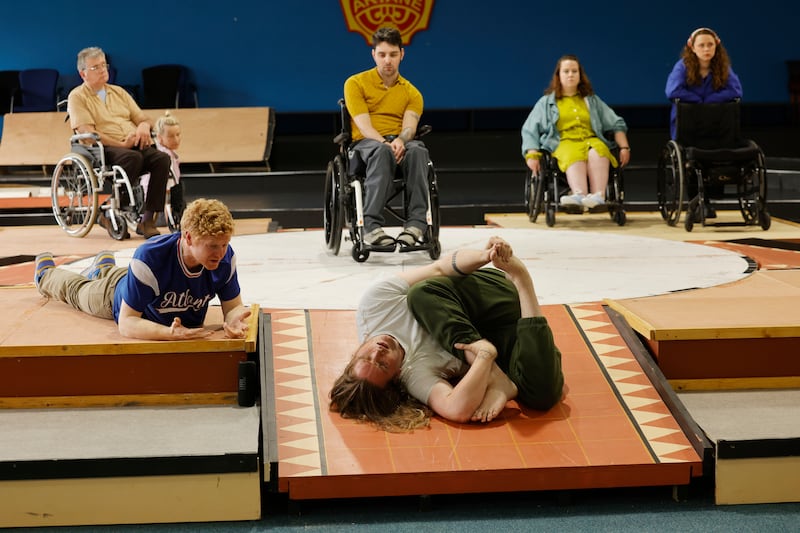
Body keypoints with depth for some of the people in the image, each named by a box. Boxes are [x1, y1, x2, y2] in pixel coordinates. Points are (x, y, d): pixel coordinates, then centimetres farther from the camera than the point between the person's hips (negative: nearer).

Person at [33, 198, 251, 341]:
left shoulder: (225, 257, -39)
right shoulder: (150, 256, -50)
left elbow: (233, 307, -27)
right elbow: (126, 323, -46)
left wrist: (235, 320, -52)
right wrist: (169, 333, -65)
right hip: (117, 297, -3)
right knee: (76, 289, 32)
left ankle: (102, 267, 75)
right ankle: (45, 274, 65)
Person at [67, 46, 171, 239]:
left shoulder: (118, 92, 26)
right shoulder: (77, 97, 6)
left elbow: (143, 119, 24)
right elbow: (87, 133, -8)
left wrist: (143, 127, -3)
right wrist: (121, 144, -17)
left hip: (134, 146, 6)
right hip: (102, 150, -6)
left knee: (162, 158, -25)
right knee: (133, 157, -37)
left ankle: (147, 219, -28)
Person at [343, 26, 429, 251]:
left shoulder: (411, 93, 17)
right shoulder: (356, 83, 8)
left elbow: (409, 126, -2)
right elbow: (363, 125, -6)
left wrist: (400, 141, -27)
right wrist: (385, 143, -25)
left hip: (400, 143, 2)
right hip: (365, 144, -2)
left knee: (417, 150, -36)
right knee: (382, 152, -41)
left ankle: (417, 223, -47)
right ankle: (372, 227, -51)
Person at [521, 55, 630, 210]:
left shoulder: (593, 100, 29)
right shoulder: (546, 102, 23)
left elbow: (616, 124, 26)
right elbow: (529, 130, 13)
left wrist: (624, 147, 8)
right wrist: (531, 154, -5)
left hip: (591, 140, 2)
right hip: (564, 143, -2)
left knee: (597, 152, -38)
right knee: (575, 157, -40)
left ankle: (598, 195, -57)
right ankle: (580, 194, -65)